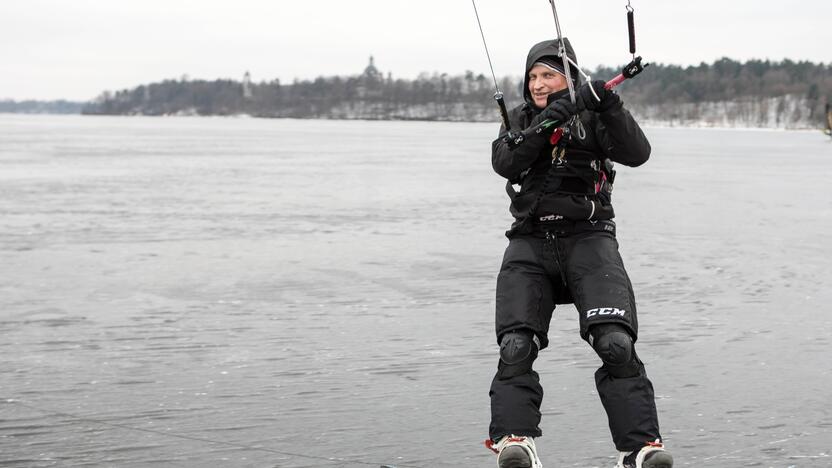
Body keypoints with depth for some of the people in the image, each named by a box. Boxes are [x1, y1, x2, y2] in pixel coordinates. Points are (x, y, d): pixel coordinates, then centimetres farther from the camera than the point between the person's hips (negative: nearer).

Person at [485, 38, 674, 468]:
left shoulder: (593, 117, 10)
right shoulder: (520, 118, 17)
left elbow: (637, 154, -6)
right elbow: (504, 163, -3)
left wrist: (609, 105, -18)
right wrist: (546, 121, -16)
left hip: (588, 237, -2)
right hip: (530, 242, 2)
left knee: (615, 343, -19)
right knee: (516, 346, -16)